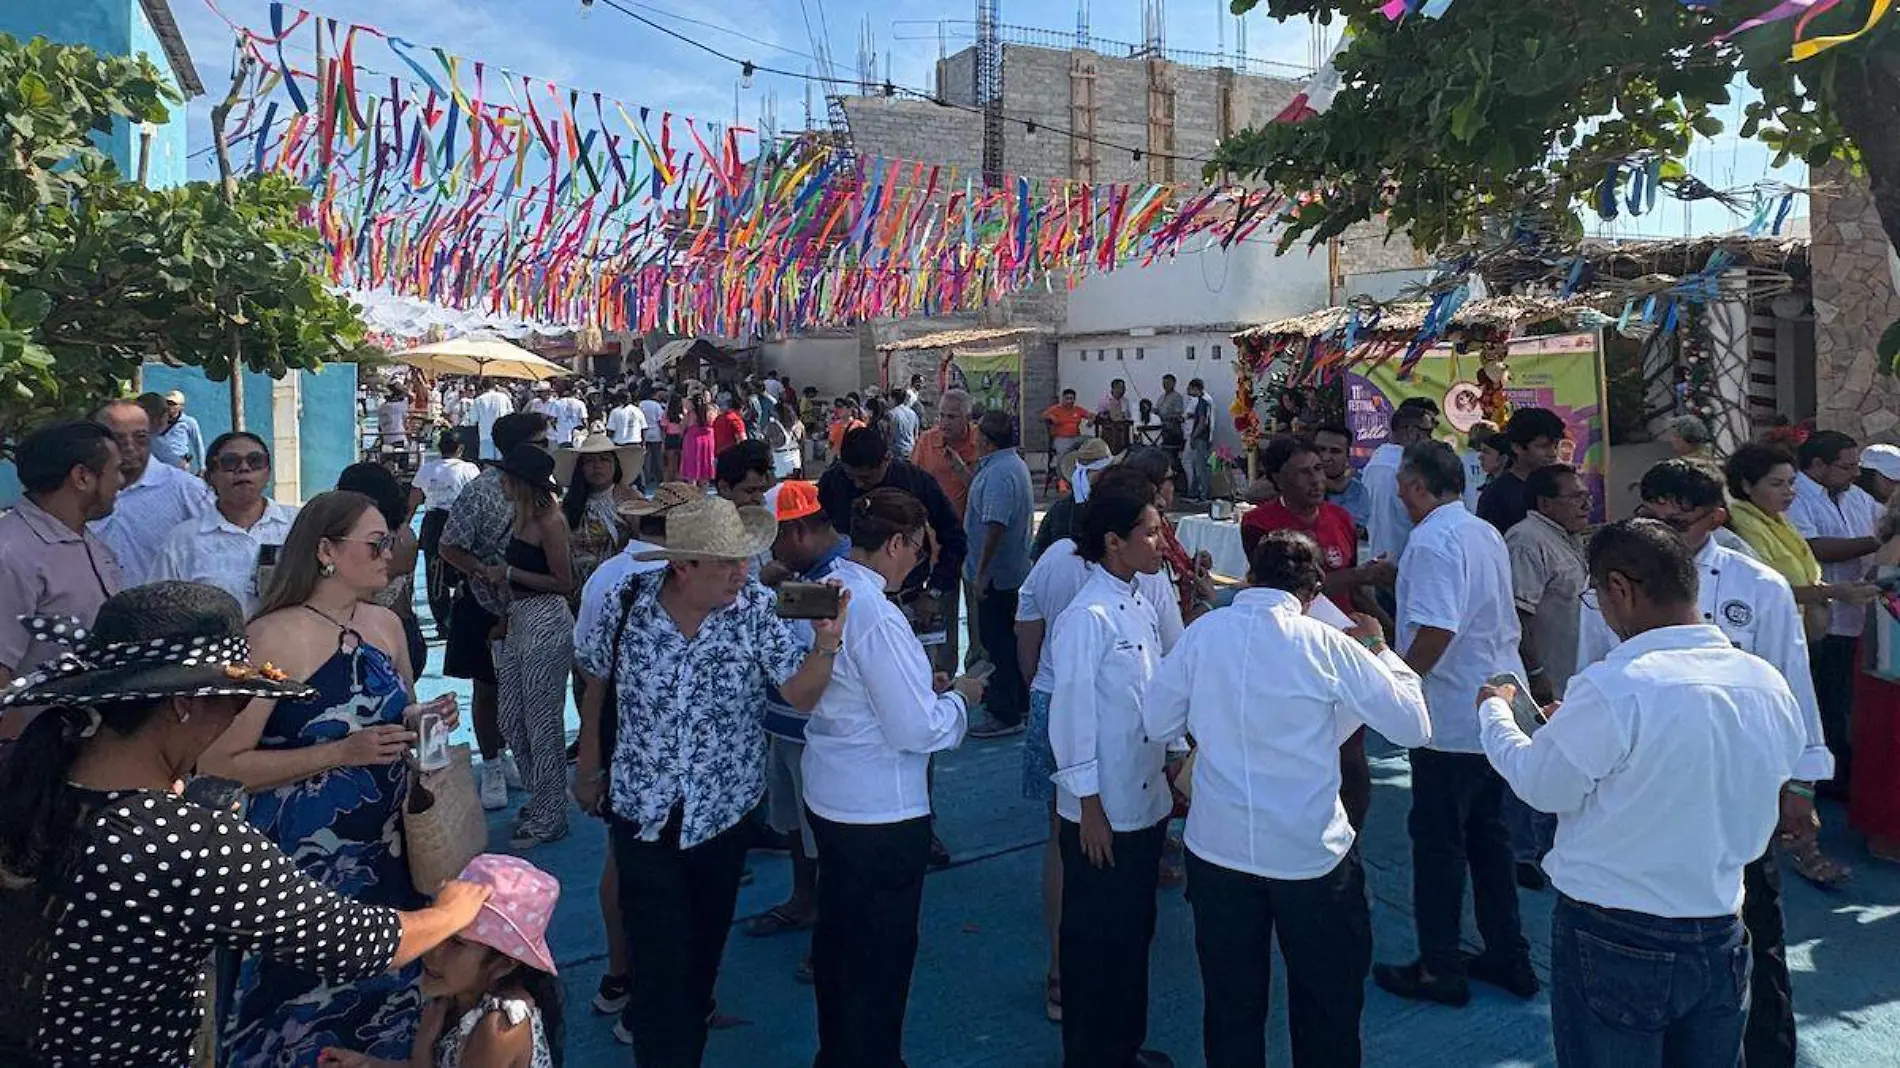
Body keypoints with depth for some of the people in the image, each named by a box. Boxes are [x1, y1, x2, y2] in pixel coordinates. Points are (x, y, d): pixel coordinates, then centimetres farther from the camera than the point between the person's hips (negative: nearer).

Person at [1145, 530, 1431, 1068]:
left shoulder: (1203, 633, -6)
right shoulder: (1326, 645, -13)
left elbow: (1158, 722, 1)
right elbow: (1413, 726, -8)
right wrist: (1381, 649, 6)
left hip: (1218, 847, 2)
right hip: (1310, 853, -2)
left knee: (1231, 1003, 18)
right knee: (1328, 1003, 19)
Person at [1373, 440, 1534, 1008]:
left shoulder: (1433, 541, -19)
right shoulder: (1488, 534, 10)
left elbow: (1436, 631, -28)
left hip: (1451, 720, -9)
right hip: (1500, 708, 9)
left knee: (1438, 842, 3)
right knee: (1488, 834, 19)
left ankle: (1440, 970, 14)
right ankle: (1508, 957, 28)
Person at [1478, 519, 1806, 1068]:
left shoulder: (1614, 690, -25)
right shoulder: (1770, 685, -4)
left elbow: (1541, 785, -12)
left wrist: (1495, 711, 7)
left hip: (1616, 944, -5)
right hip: (1721, 940, 6)